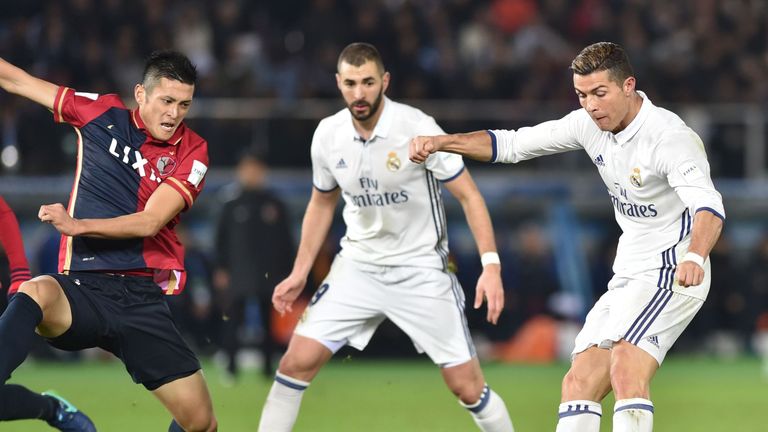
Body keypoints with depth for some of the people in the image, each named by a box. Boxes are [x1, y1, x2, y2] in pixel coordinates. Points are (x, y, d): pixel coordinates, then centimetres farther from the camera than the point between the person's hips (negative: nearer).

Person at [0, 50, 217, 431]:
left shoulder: (192, 152, 3)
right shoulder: (102, 114, 5)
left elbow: (150, 222, -9)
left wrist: (77, 225, -21)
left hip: (143, 298, 1)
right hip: (82, 288, -1)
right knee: (35, 294, -38)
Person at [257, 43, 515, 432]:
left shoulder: (417, 128, -17)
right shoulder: (327, 135, -3)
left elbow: (468, 195, -13)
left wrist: (491, 265, -22)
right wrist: (300, 272, 11)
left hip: (421, 269, -3)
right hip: (358, 265, 4)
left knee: (467, 386, -6)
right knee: (296, 362, -8)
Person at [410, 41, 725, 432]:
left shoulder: (671, 138, -21)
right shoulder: (590, 125, 3)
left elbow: (708, 207, -34)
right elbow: (511, 144, 11)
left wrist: (693, 257, -55)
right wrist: (441, 142, -2)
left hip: (671, 274, -8)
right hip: (628, 278, 9)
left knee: (626, 370, -30)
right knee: (578, 385, 3)